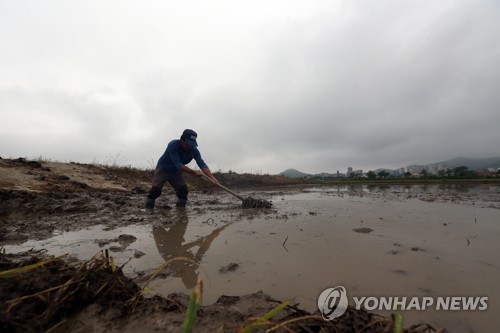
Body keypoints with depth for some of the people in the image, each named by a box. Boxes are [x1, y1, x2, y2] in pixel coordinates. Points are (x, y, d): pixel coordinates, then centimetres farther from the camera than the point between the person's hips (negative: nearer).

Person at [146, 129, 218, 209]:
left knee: (183, 190, -9)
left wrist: (212, 178, -40)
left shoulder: (194, 150, -18)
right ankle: (148, 207, 5)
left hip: (176, 171, 4)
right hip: (163, 169, -3)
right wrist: (194, 172, -37)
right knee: (156, 190, -16)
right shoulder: (173, 145, -30)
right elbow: (178, 165, -33)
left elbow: (202, 164, -26)